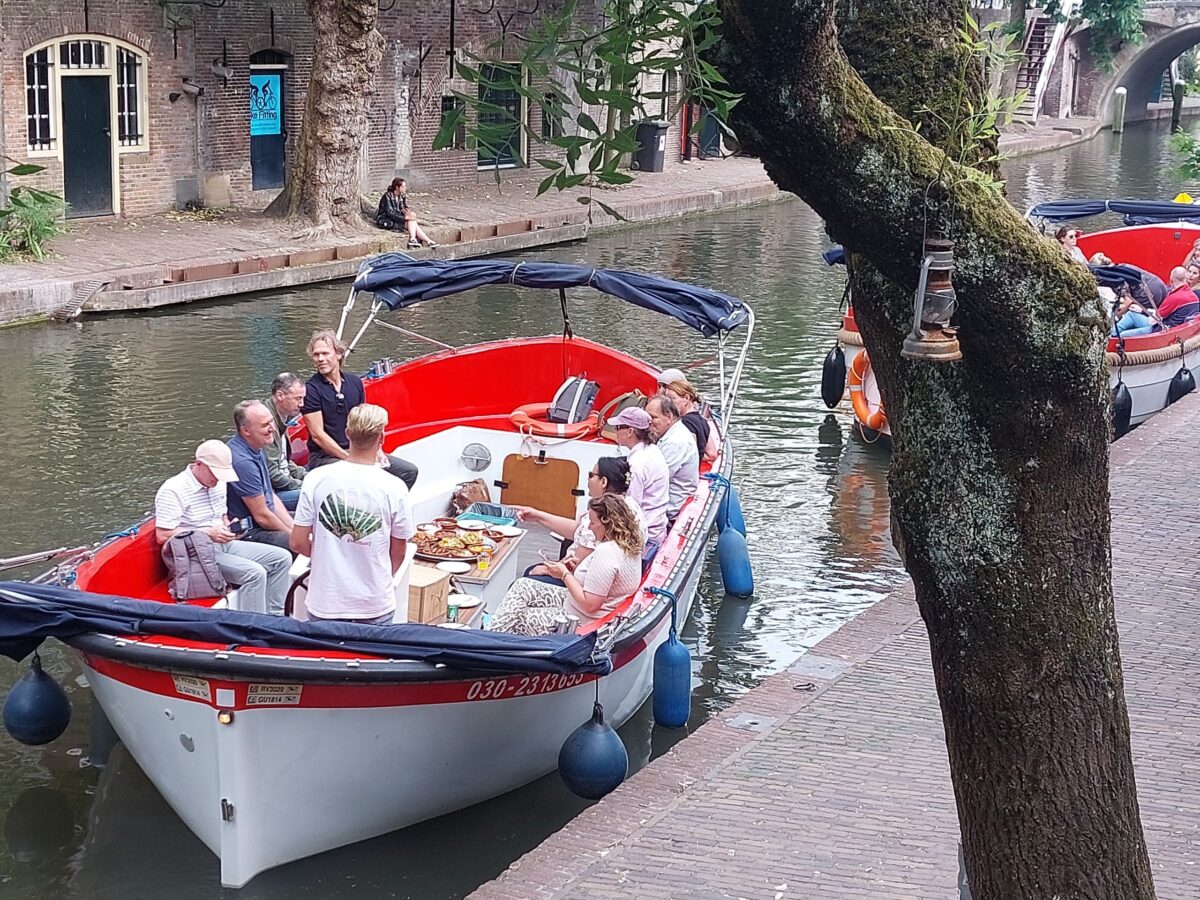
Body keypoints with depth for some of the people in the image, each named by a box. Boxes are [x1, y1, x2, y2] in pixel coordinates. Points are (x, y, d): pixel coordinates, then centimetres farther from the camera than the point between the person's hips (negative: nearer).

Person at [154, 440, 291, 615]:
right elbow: (163, 536, -21)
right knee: (254, 573, -28)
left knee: (282, 558, -1)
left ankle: (272, 617, 2)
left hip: (222, 544, 9)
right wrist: (208, 533, -22)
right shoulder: (173, 491, -15)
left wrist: (229, 527, 1)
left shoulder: (218, 484, 12)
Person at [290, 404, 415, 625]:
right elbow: (398, 553, 1)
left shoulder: (316, 480, -8)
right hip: (375, 607, -1)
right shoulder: (394, 488, -10)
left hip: (324, 605, 1)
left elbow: (298, 543, -3)